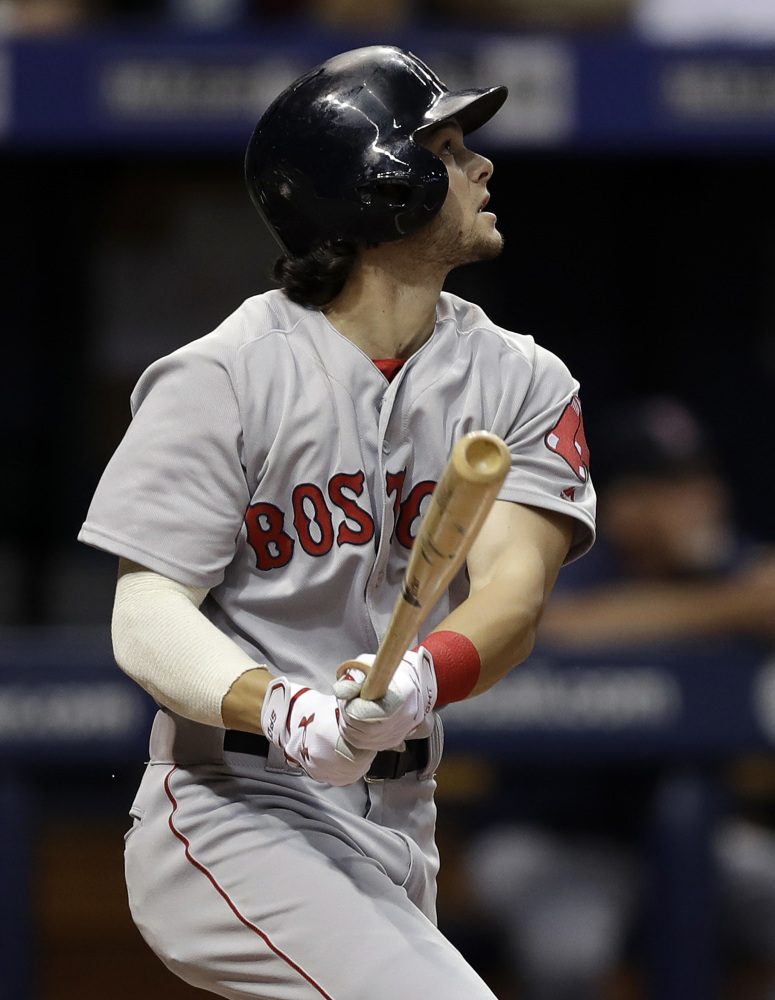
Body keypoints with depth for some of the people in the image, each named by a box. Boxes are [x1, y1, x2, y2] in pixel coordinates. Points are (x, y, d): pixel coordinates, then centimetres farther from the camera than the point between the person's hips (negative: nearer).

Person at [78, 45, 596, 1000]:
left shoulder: (520, 383, 6)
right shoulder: (222, 379, -9)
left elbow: (514, 587, -10)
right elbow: (145, 623, -13)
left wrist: (423, 677, -34)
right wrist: (285, 711, -33)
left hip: (397, 833, 7)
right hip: (233, 812, -7)